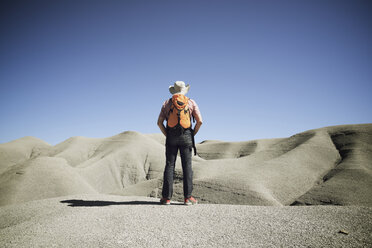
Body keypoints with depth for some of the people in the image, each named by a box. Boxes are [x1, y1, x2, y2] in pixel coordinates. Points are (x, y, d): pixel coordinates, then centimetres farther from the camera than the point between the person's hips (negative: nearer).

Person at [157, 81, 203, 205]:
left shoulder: (167, 103, 9)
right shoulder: (191, 102, 7)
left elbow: (159, 122, 2)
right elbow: (199, 121, -2)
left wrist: (167, 135, 9)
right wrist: (193, 134, 7)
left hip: (171, 138, 1)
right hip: (186, 137, -1)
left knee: (169, 166, 2)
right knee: (187, 166, 0)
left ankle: (166, 197, 1)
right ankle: (188, 197, -2)